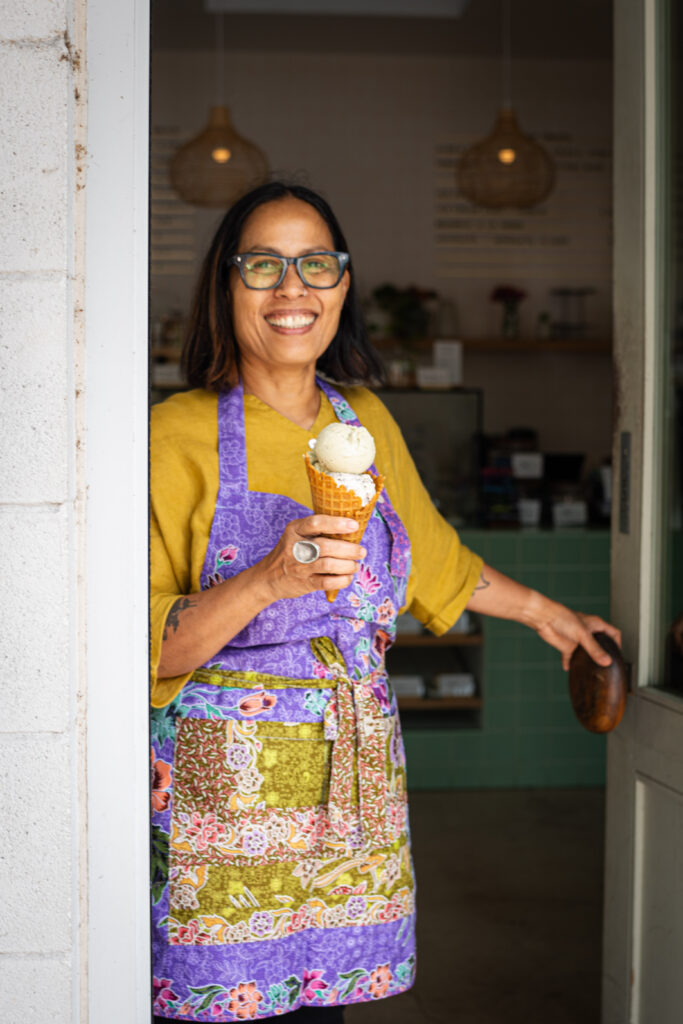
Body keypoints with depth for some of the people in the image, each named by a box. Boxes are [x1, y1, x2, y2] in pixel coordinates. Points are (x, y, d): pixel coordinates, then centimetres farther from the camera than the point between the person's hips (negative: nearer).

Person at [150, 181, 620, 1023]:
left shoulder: (366, 422, 10)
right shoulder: (178, 435, -7)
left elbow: (429, 553, 27)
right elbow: (141, 647, -11)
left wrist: (542, 611, 38)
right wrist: (269, 581, -25)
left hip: (349, 788, 4)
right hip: (223, 793, -4)